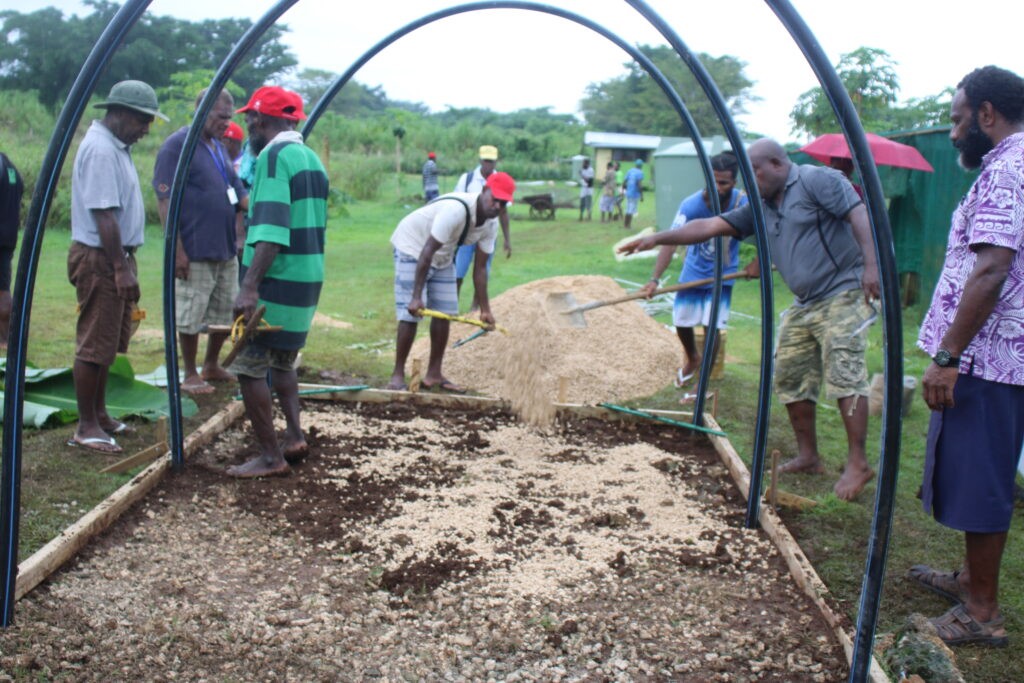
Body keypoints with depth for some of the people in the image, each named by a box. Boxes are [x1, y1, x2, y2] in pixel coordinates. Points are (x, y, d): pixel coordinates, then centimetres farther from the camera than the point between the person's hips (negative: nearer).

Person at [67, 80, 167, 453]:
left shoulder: (116, 147, 14)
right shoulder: (100, 149, -17)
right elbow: (103, 214, -23)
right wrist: (121, 268, -23)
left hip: (116, 256, 10)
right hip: (99, 259, -10)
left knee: (108, 343, 17)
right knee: (94, 345, -3)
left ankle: (99, 414, 28)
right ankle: (86, 427, 5)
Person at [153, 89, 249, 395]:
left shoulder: (219, 149, 14)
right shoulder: (176, 145, -10)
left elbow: (239, 192, 19)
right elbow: (165, 200, -14)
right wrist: (176, 249, -19)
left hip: (226, 250, 8)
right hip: (194, 252, -8)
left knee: (226, 313, 15)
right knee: (190, 316, 2)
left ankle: (211, 366, 31)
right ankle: (190, 375, 15)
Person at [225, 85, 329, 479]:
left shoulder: (273, 156, -13)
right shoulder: (311, 159, 15)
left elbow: (271, 229, -24)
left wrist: (250, 287, -29)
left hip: (276, 282, -9)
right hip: (308, 279, 9)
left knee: (249, 366, -2)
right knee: (282, 361, 22)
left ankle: (270, 457, 0)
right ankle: (294, 436, 18)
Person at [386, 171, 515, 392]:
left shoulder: (491, 225, -10)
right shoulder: (456, 210, -35)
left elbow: (480, 268, -3)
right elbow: (427, 252, -35)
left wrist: (485, 308, -5)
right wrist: (416, 296, -37)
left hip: (443, 257, 8)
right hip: (412, 247, -8)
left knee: (445, 313, 5)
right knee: (411, 314, -14)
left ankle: (434, 374, 15)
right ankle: (397, 374, -4)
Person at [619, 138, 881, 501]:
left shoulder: (818, 180, -8)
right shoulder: (762, 208, 14)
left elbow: (859, 215, -16)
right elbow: (710, 226, 11)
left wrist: (870, 266, -26)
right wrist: (657, 239, 6)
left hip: (842, 294, -9)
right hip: (804, 303, 9)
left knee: (844, 375, -14)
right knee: (790, 378, 7)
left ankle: (858, 463, -9)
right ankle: (808, 457, 17)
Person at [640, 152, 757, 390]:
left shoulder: (743, 203, -24)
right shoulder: (691, 205, -28)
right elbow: (671, 242, -37)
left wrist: (757, 262, -18)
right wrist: (655, 279, -47)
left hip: (722, 274, -1)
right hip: (693, 271, 1)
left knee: (712, 326, -10)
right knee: (682, 322, 8)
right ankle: (692, 359, 43)